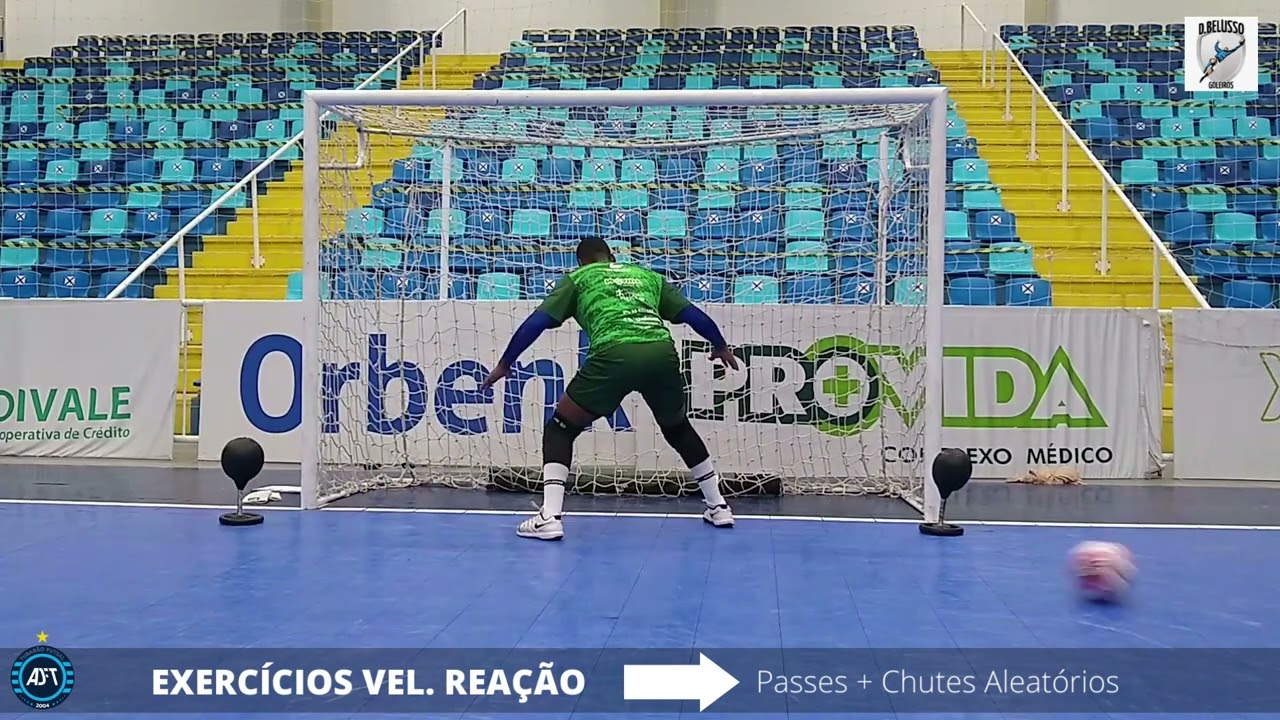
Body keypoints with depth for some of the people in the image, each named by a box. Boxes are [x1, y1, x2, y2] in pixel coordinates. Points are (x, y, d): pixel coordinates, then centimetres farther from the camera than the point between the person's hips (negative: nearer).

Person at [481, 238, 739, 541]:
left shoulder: (577, 278, 24)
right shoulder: (648, 275, 32)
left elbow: (537, 322, 15)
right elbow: (693, 314, 30)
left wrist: (504, 364, 24)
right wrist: (721, 346, 46)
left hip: (615, 355, -3)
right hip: (662, 353, 4)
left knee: (560, 429, 15)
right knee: (678, 428, 31)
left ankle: (550, 516, 1)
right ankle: (718, 506, 34)